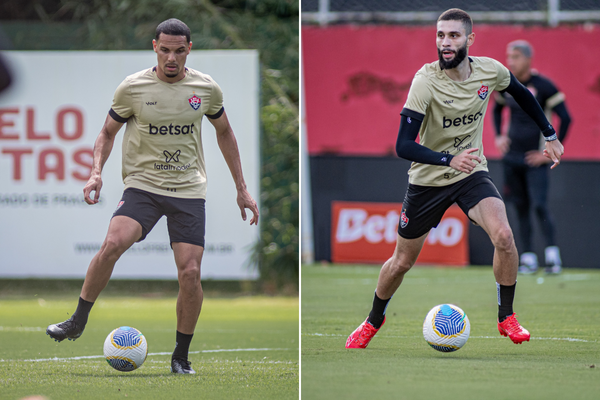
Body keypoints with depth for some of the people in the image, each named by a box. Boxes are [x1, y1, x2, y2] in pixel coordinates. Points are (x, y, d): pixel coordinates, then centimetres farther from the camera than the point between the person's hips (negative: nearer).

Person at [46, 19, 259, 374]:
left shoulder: (207, 89, 1)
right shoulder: (132, 88, -4)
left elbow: (225, 133, 17)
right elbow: (108, 133, 9)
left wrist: (242, 190, 17)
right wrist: (97, 171, -9)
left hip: (189, 190, 1)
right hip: (143, 185, -1)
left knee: (190, 272, -10)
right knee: (113, 243, -27)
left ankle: (181, 356, 8)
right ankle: (79, 320, -10)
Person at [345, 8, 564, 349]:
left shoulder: (489, 70, -12)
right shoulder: (426, 81, -25)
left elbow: (521, 93, 12)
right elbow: (403, 145, -30)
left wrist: (550, 136, 16)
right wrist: (449, 160, -43)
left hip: (472, 173, 2)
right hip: (428, 180, -2)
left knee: (503, 235, -24)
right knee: (402, 262, 10)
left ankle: (507, 318, -5)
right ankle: (373, 322, 38)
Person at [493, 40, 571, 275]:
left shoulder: (543, 86, -12)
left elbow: (565, 118, -11)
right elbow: (497, 109, 25)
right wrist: (498, 136, 11)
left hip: (535, 158, -5)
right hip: (512, 156, 5)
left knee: (539, 206, -15)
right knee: (521, 208, 6)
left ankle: (552, 255, -11)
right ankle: (528, 259, 10)